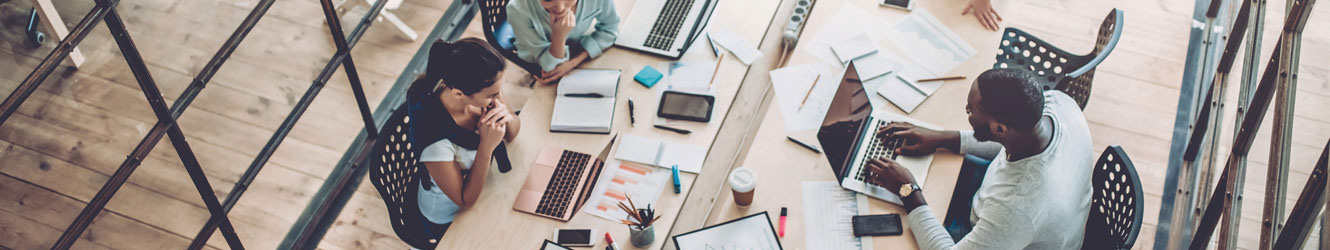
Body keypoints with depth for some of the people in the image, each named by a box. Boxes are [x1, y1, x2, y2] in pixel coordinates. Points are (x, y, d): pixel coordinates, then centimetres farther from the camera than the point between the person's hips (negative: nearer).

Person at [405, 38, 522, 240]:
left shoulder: (483, 90, -24)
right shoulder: (435, 139, -40)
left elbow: (512, 133, -5)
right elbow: (465, 201, -26)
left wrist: (508, 118, -29)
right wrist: (486, 147, -37)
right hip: (449, 220, -5)